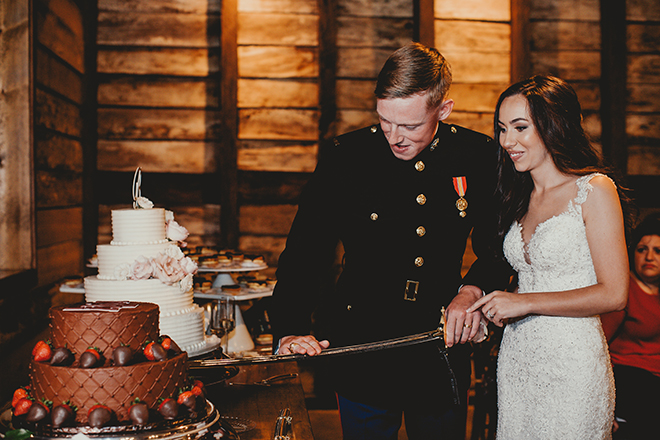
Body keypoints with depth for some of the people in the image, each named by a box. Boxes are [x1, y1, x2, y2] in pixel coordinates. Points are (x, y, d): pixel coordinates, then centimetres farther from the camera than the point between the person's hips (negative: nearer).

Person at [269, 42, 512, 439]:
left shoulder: (480, 157, -4)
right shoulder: (346, 156, -9)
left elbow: (497, 247, 9)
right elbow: (305, 251, -8)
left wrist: (472, 290, -10)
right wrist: (291, 329, -20)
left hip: (444, 355, 2)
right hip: (362, 357, -1)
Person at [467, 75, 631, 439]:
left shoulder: (595, 190, -9)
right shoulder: (521, 197, 12)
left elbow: (613, 294, -14)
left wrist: (524, 302, -14)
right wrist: (487, 303, -3)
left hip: (571, 364, -6)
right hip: (516, 355, 6)